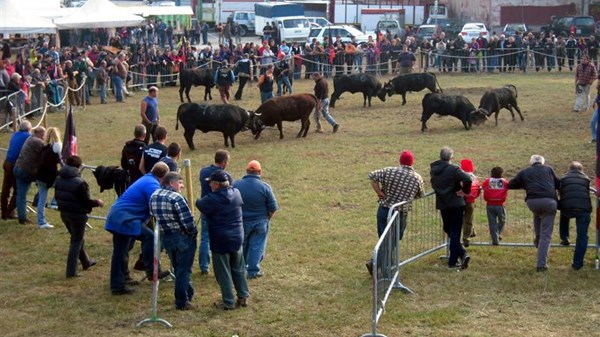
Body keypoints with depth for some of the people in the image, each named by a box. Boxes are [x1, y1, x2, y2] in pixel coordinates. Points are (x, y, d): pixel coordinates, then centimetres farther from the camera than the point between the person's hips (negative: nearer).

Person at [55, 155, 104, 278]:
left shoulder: (59, 179, 0)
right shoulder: (79, 183, -24)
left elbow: (57, 197, 10)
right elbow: (86, 202, -21)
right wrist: (97, 202, -4)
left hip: (64, 213, 8)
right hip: (77, 215, -8)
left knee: (77, 238, 25)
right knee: (76, 242, 5)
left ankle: (86, 262, 42)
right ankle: (71, 272, 6)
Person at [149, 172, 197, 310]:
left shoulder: (154, 196, 2)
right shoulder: (176, 198, -22)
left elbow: (155, 216, 8)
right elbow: (187, 221, -22)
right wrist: (194, 233, -5)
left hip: (165, 237, 7)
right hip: (182, 238, -7)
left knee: (178, 268, 22)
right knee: (183, 270, 5)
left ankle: (188, 293, 36)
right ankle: (182, 302, 12)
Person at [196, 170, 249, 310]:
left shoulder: (211, 199, -19)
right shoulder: (236, 193, -3)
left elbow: (200, 205, 0)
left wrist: (197, 201, 23)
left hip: (220, 240, -6)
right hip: (237, 237, 6)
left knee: (223, 272, 5)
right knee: (238, 269, 19)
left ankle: (228, 302, 10)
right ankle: (243, 296, 25)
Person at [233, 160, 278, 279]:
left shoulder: (236, 185, -10)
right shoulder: (265, 187, -14)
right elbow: (273, 208, -10)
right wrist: (267, 219, 7)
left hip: (242, 221, 2)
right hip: (260, 222, -2)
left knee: (242, 245, 18)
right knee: (257, 246, 8)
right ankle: (253, 271, 10)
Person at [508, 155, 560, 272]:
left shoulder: (524, 172, 21)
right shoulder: (549, 169, 21)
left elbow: (510, 185, 24)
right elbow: (558, 184, 23)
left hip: (532, 201, 1)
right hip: (549, 201, -1)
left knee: (537, 215, 39)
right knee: (546, 235, 3)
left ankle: (538, 238, 24)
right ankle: (541, 264, -1)